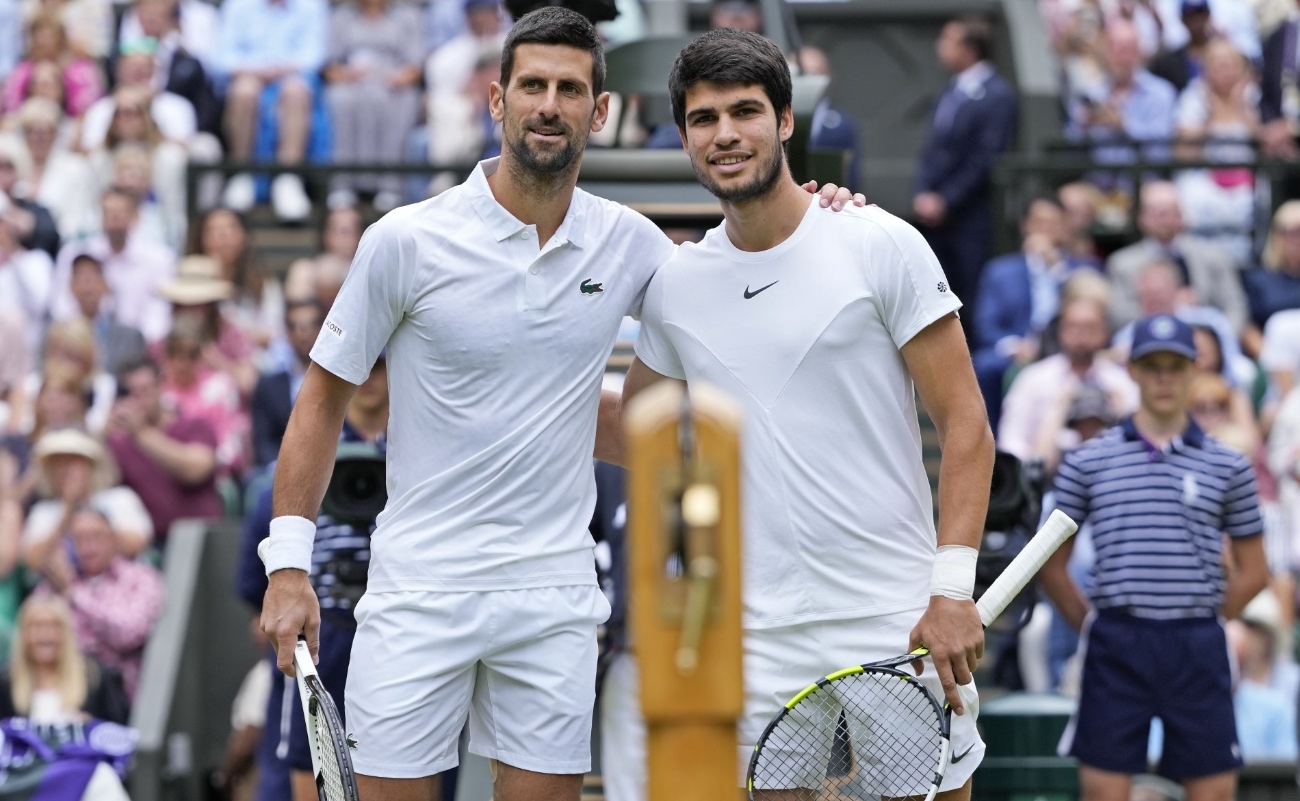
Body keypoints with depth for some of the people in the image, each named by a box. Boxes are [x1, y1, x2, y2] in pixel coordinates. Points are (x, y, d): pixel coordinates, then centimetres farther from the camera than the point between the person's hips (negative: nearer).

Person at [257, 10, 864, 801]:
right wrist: (289, 564, -5)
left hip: (556, 597, 3)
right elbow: (324, 397, 0)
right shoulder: (407, 240, -6)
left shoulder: (630, 244, 3)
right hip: (420, 586, -3)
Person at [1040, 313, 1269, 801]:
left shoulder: (1227, 467, 8)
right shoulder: (1087, 462, 6)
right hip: (1116, 648, -1)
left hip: (1198, 651, 1)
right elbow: (1052, 565, 10)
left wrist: (1203, 623, 7)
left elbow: (1253, 571, 13)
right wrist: (1092, 626, 5)